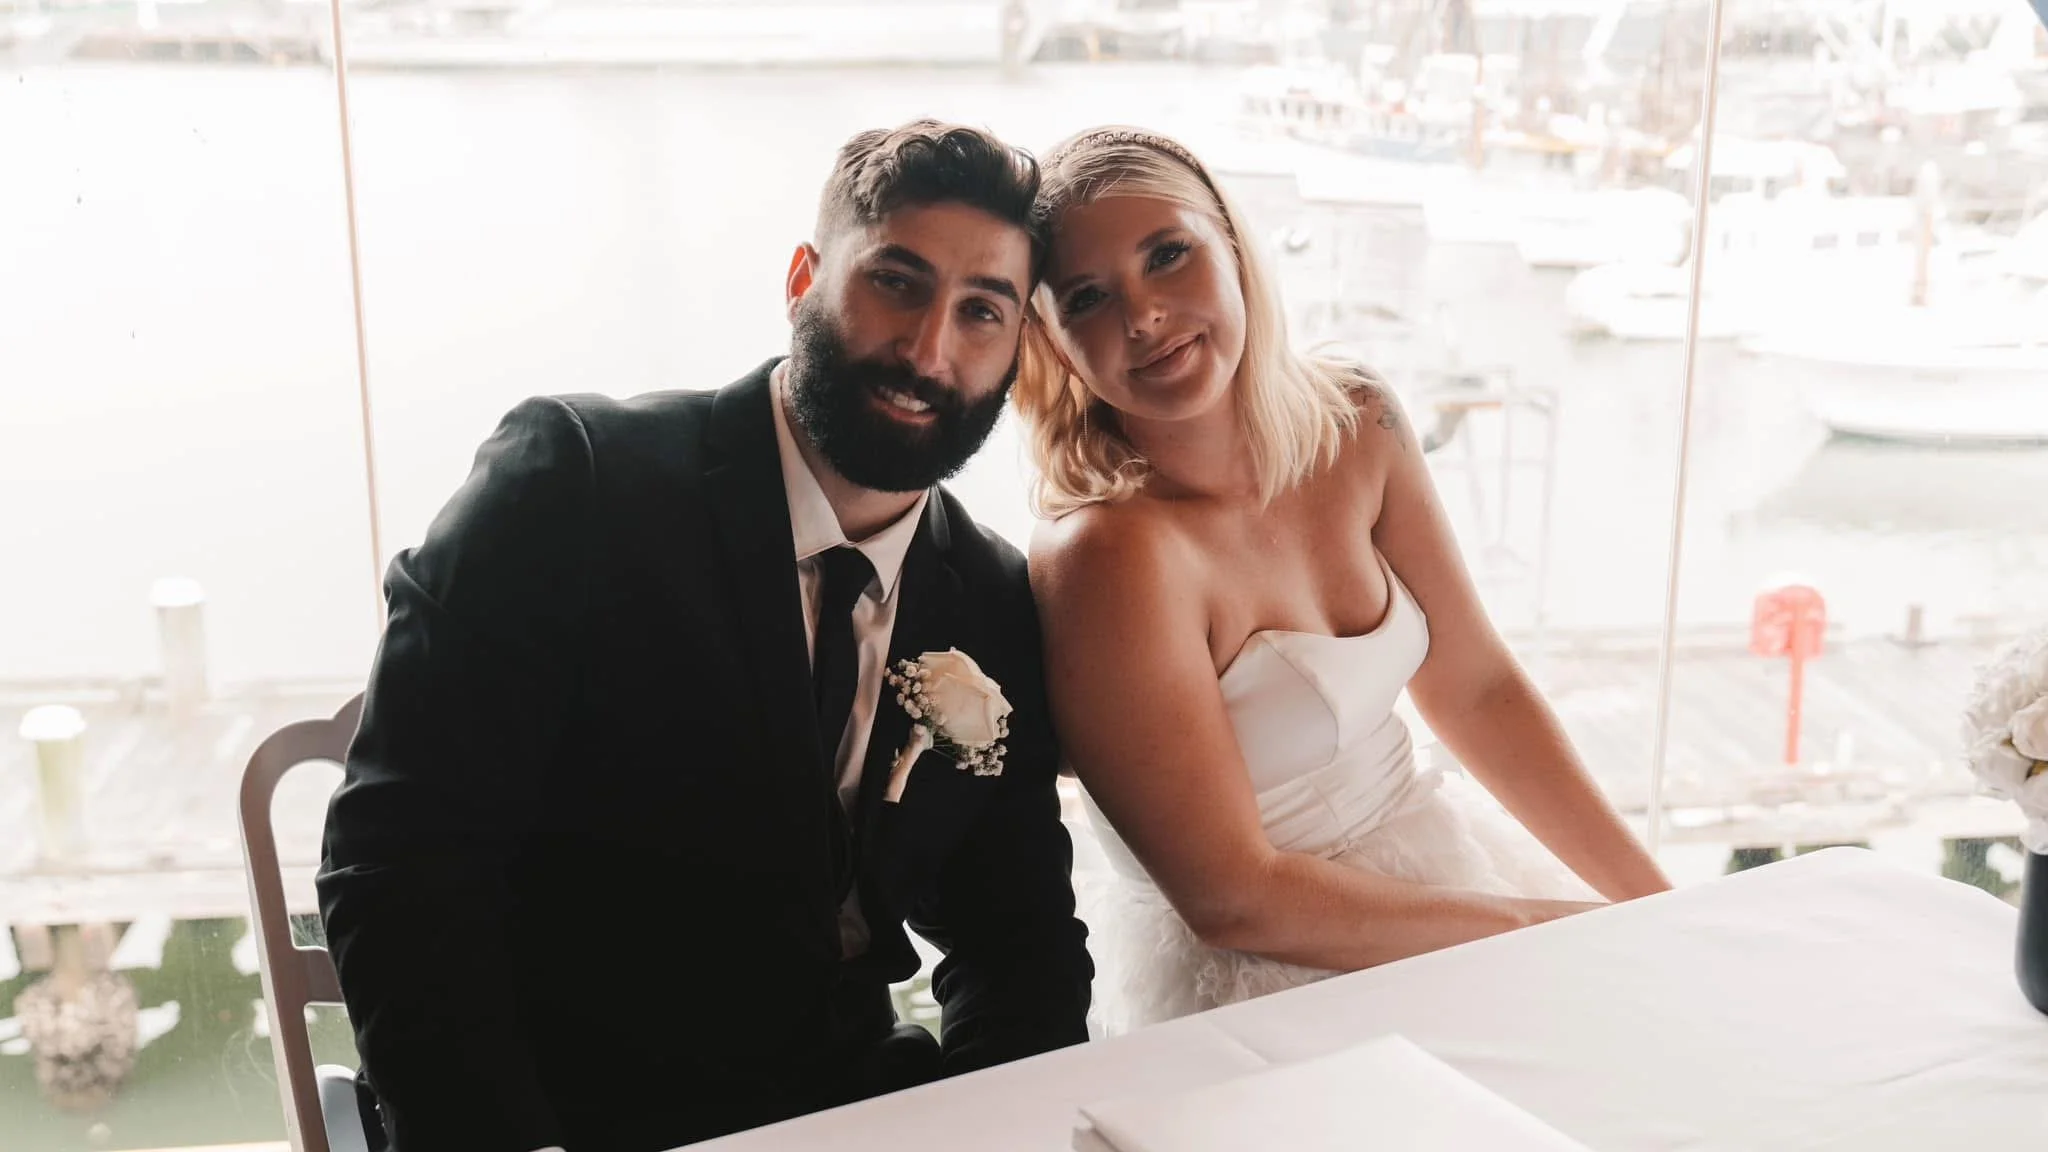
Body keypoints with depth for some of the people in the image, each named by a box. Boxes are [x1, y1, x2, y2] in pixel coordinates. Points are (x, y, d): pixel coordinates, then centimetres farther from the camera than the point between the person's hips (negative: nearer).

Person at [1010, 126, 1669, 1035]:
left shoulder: (1355, 424, -3)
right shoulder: (1110, 555, -23)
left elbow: (1474, 688, 5)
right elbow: (1232, 899, -20)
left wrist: (1657, 908, 2)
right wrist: (1536, 927, -14)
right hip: (1251, 986, -6)